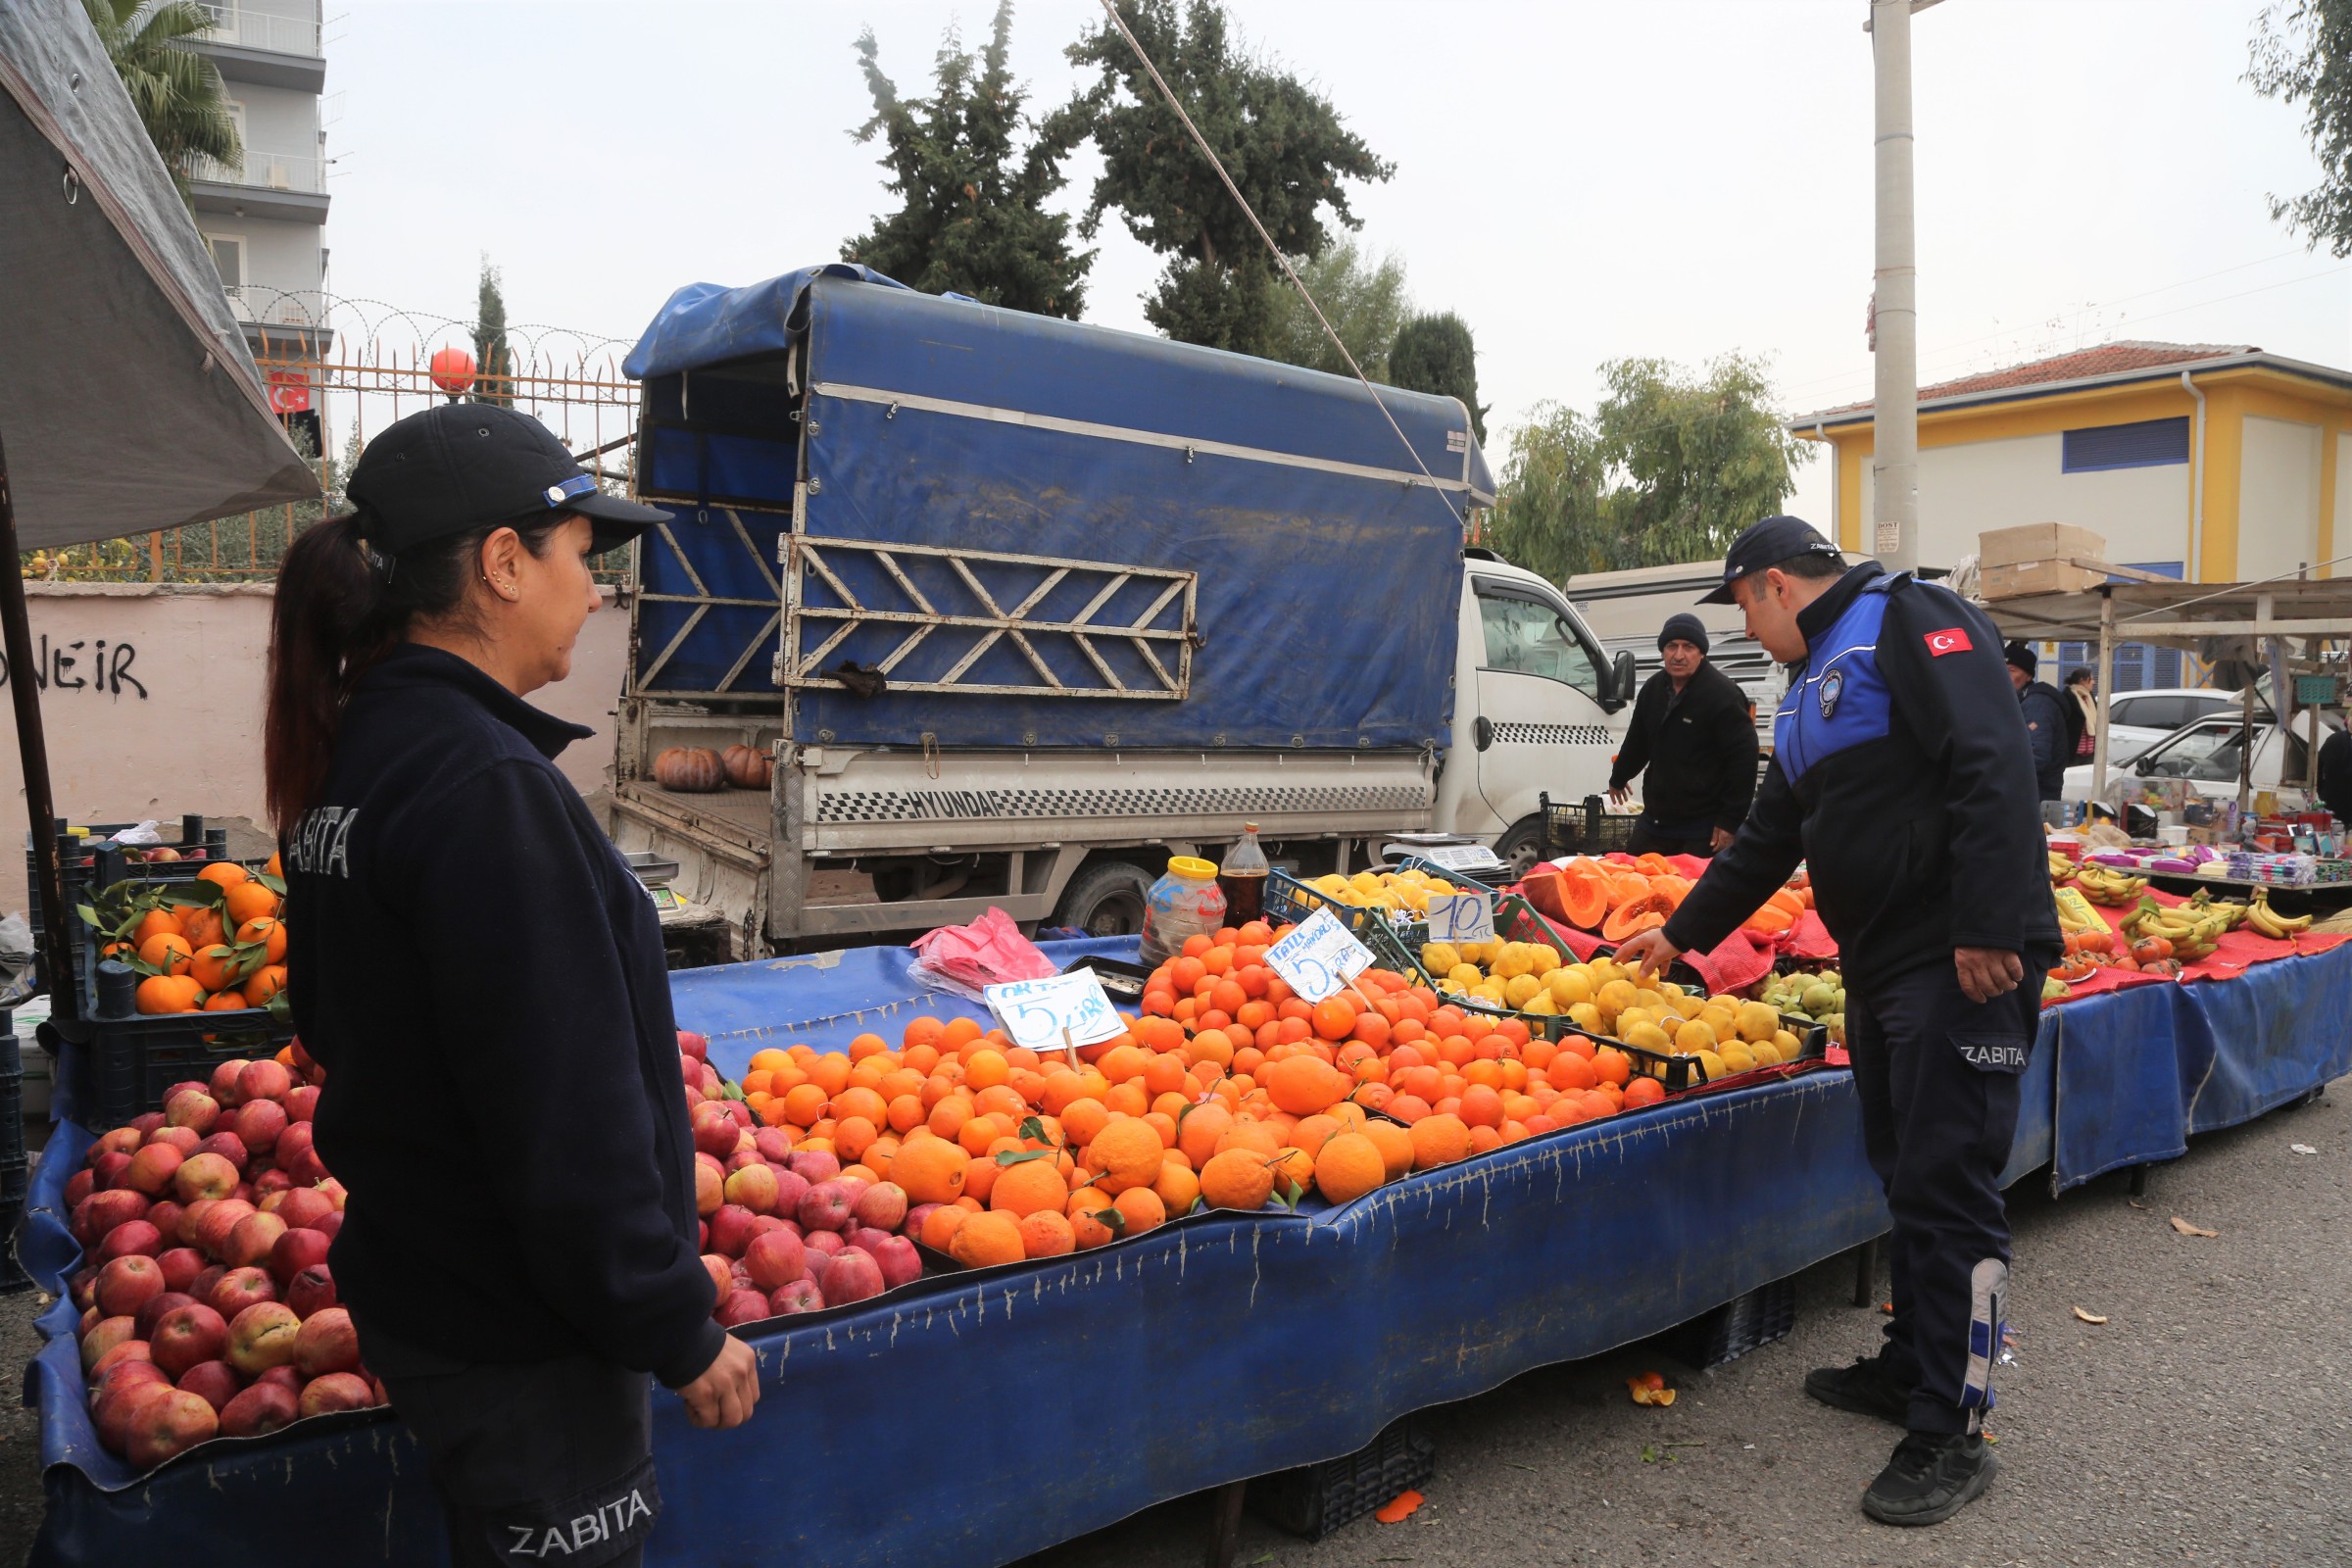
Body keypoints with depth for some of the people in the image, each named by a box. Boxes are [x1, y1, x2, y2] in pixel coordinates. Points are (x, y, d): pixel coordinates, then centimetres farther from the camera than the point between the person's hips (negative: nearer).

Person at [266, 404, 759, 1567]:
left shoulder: (350, 760, 5)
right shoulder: (486, 786, -25)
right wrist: (678, 1331, -15)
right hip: (515, 1336, -9)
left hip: (411, 1283, 9)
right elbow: (568, 1116, -26)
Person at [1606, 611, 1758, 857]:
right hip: (1654, 820, 8)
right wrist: (1618, 778, 37)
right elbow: (1637, 741, 25)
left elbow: (1743, 758, -19)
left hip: (1703, 829, -7)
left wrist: (1730, 820, -20)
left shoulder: (1723, 694, -16)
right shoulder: (1653, 688, 9)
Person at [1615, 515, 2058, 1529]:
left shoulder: (1912, 624, -9)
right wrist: (1680, 934, 31)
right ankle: (1910, 1369, 30)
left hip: (1962, 963, -9)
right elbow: (1768, 840, 28)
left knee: (1948, 1188, -5)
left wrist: (1987, 931, -27)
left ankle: (1952, 1435, 4)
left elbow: (1995, 768, -21)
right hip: (1878, 963, 9)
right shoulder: (1810, 687, 21)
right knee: (1903, 1173, 16)